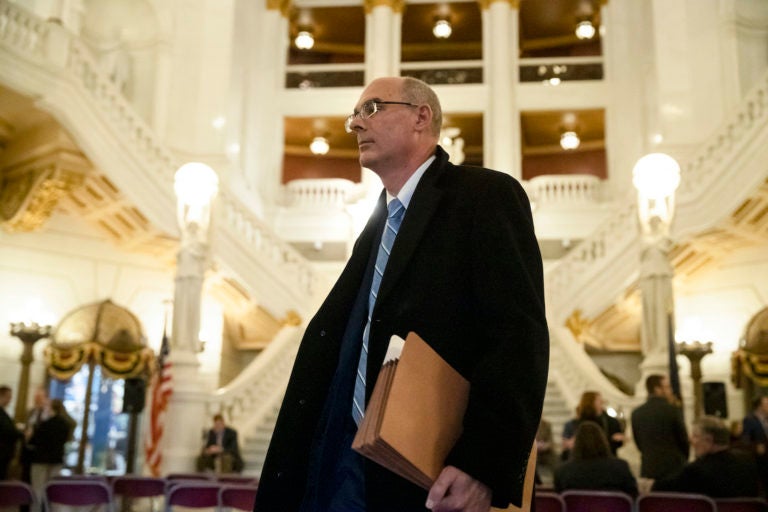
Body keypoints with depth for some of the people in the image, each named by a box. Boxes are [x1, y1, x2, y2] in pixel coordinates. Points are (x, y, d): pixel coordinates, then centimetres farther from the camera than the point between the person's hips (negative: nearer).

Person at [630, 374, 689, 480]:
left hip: (648, 469, 4)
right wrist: (683, 459, 16)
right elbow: (684, 439, 0)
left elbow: (638, 443, 9)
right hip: (673, 468, -3)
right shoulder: (673, 410, -9)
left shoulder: (636, 413, 2)